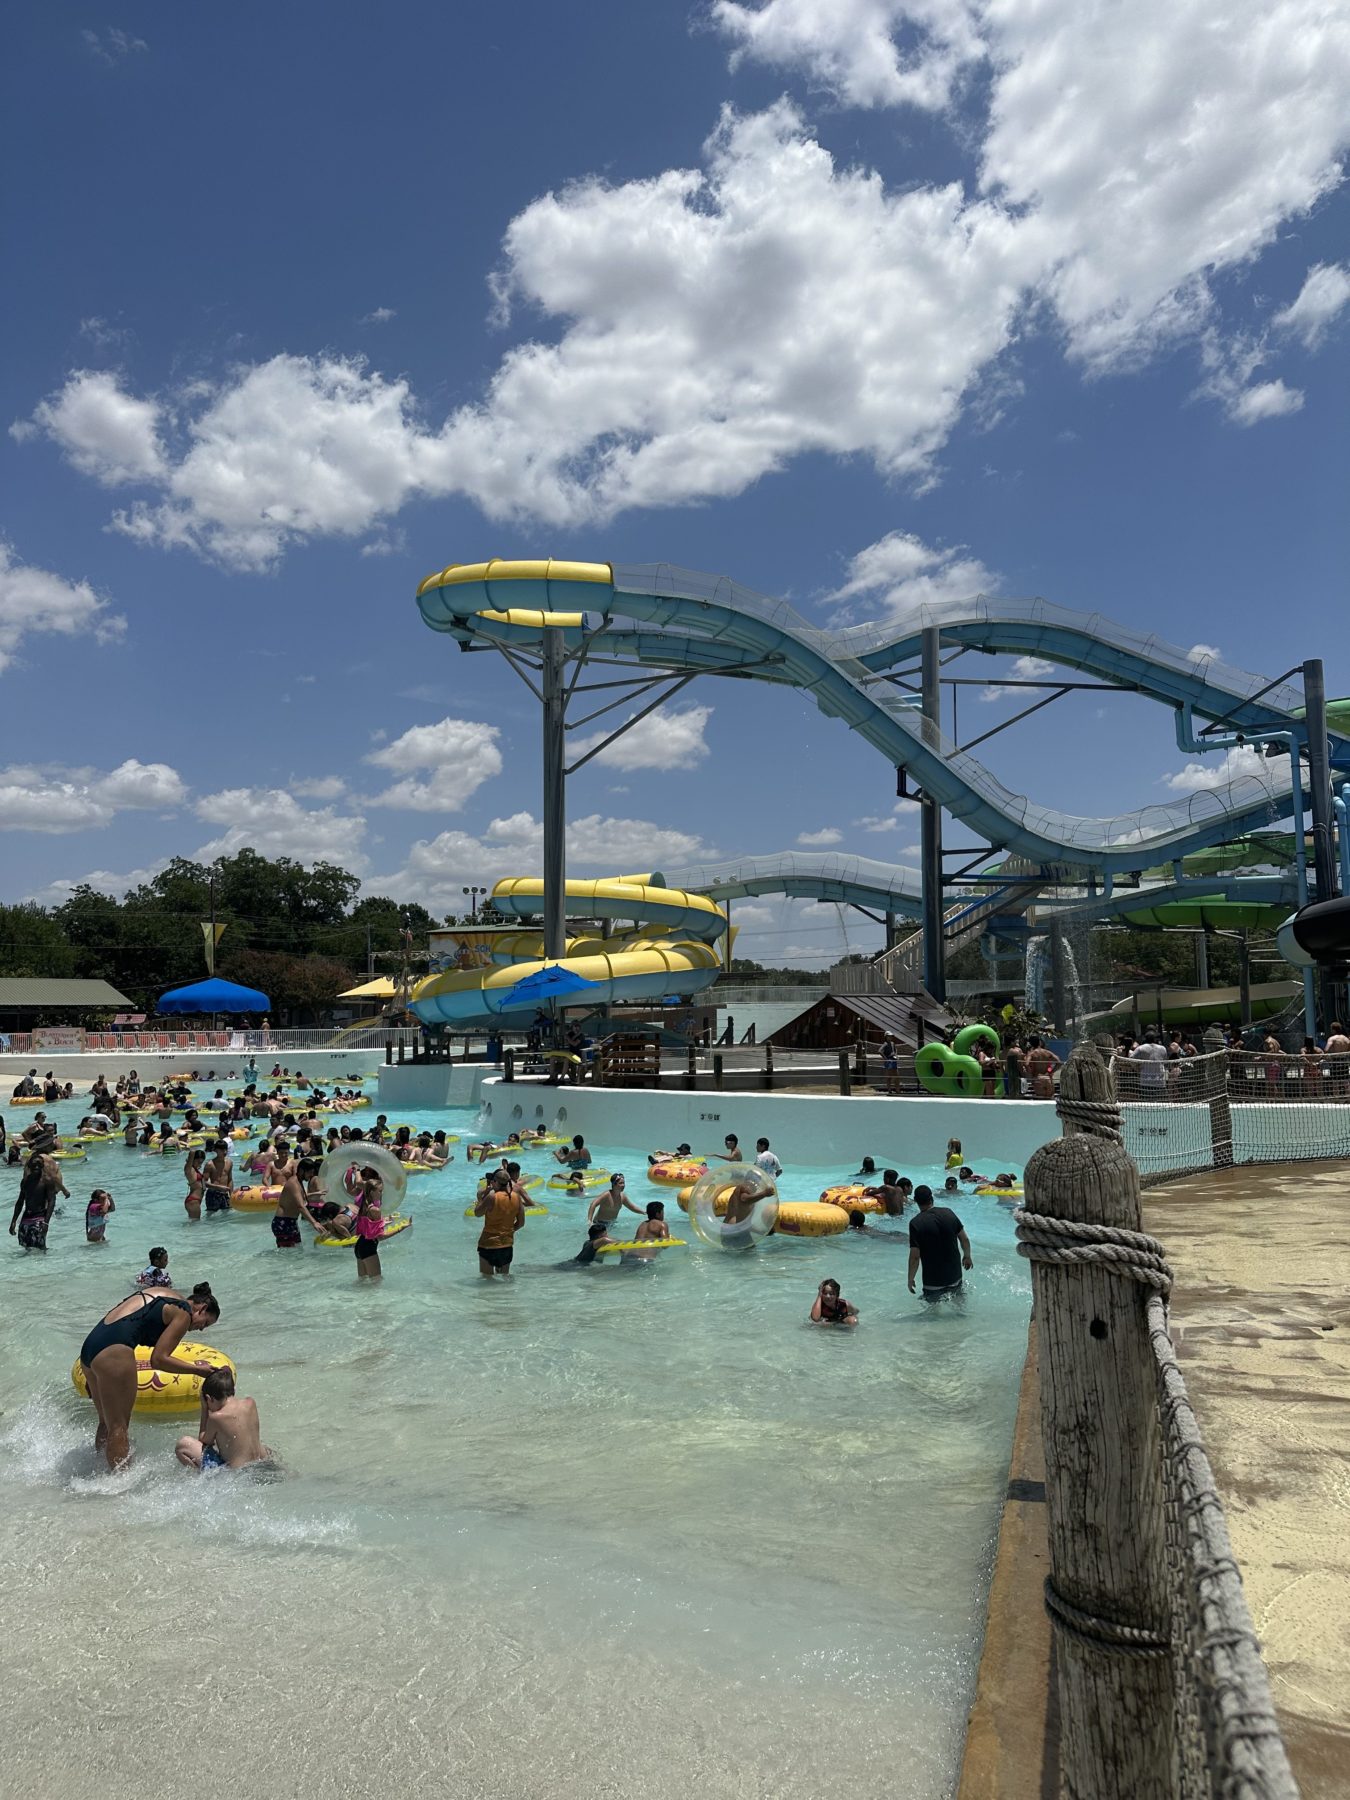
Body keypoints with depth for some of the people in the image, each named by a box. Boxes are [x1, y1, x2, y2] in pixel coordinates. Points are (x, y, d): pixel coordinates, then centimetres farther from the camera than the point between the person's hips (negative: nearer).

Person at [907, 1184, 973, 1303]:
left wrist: (910, 1279, -6)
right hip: (955, 1275, 4)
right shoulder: (948, 1212, -7)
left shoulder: (916, 1223, -19)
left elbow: (915, 1256, -19)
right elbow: (964, 1239, 2)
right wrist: (967, 1256, 20)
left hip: (933, 1280, -4)